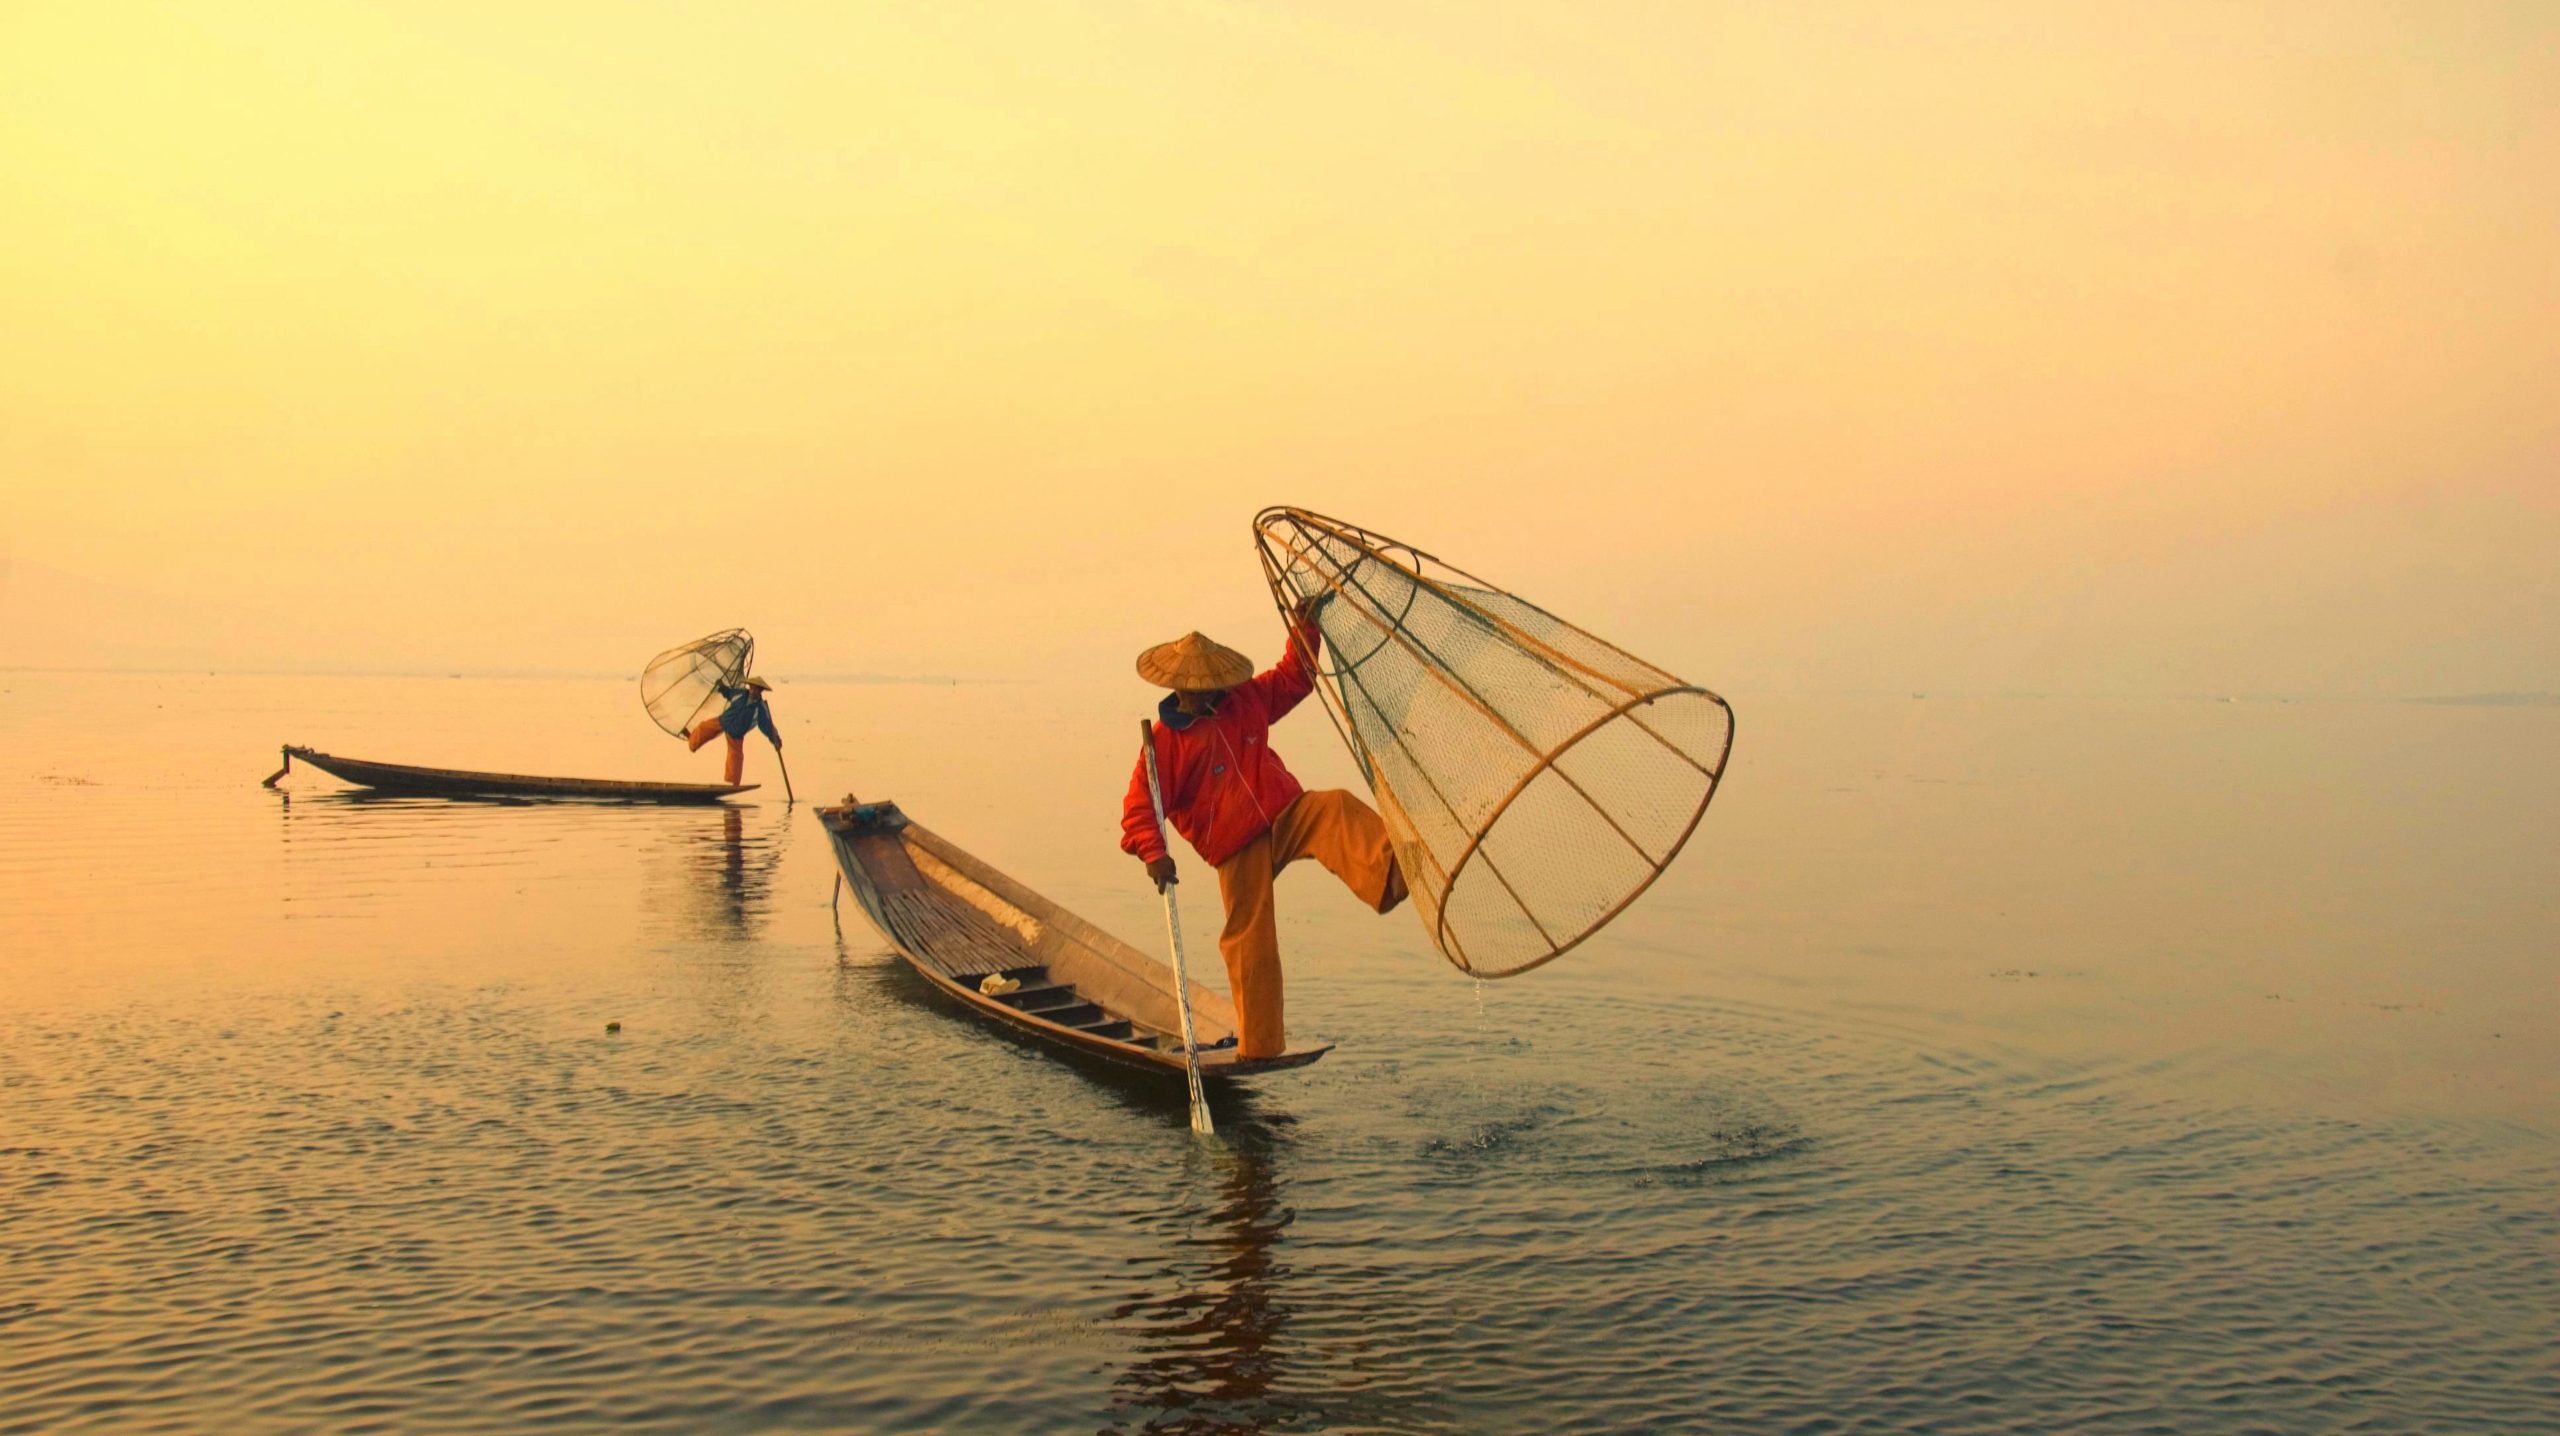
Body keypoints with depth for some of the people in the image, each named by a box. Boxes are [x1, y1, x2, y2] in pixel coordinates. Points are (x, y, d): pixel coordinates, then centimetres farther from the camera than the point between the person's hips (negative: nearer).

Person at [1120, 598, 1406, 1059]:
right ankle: (1258, 1047, 11)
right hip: (1236, 849, -3)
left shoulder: (1245, 699, 8)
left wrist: (1304, 631, 6)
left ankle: (1390, 876, -56)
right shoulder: (1165, 740, -7)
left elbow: (1294, 679, 21)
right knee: (1250, 943, -2)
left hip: (1288, 814, 4)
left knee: (1336, 810, -29)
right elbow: (1140, 807, -9)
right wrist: (1153, 854, -25)